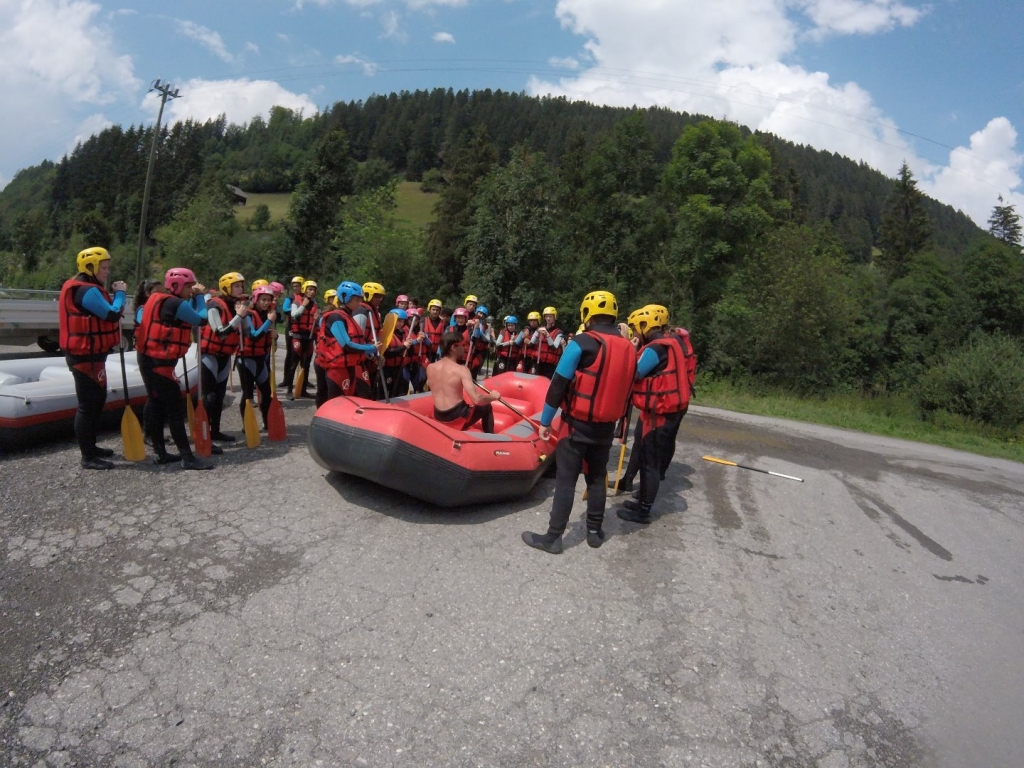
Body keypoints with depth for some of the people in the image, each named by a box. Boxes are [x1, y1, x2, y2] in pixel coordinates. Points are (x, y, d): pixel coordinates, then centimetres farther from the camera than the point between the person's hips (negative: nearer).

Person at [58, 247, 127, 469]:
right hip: (85, 356, -11)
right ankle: (88, 457, 1)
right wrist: (120, 293, -10)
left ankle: (91, 447, 32)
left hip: (90, 354, 11)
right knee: (88, 404, -6)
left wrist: (115, 295, 0)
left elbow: (103, 314, 13)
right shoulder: (87, 291, -19)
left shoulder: (87, 289, 15)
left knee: (98, 399, 20)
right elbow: (113, 314, -24)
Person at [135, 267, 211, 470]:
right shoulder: (176, 304, -16)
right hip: (160, 362, -10)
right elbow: (201, 319, -9)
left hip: (150, 359, 10)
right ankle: (187, 457, -6)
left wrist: (196, 297, 9)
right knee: (175, 409, -8)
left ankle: (160, 453, 22)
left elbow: (190, 316, 16)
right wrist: (200, 296, 1)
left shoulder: (160, 299, 13)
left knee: (157, 404, 14)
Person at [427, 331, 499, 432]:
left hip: (438, 417, 6)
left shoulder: (430, 368, -1)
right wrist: (493, 396, -6)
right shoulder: (461, 370, -18)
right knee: (486, 407, 20)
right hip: (457, 418, -6)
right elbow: (477, 400, -25)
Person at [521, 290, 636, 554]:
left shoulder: (582, 343, -14)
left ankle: (553, 537, 8)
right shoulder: (629, 349, 4)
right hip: (607, 427, 6)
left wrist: (545, 420, -6)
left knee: (566, 480, 1)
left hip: (579, 425, -6)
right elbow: (625, 389, 12)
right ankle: (595, 531, 28)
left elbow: (559, 383, -14)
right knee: (597, 478, 18)